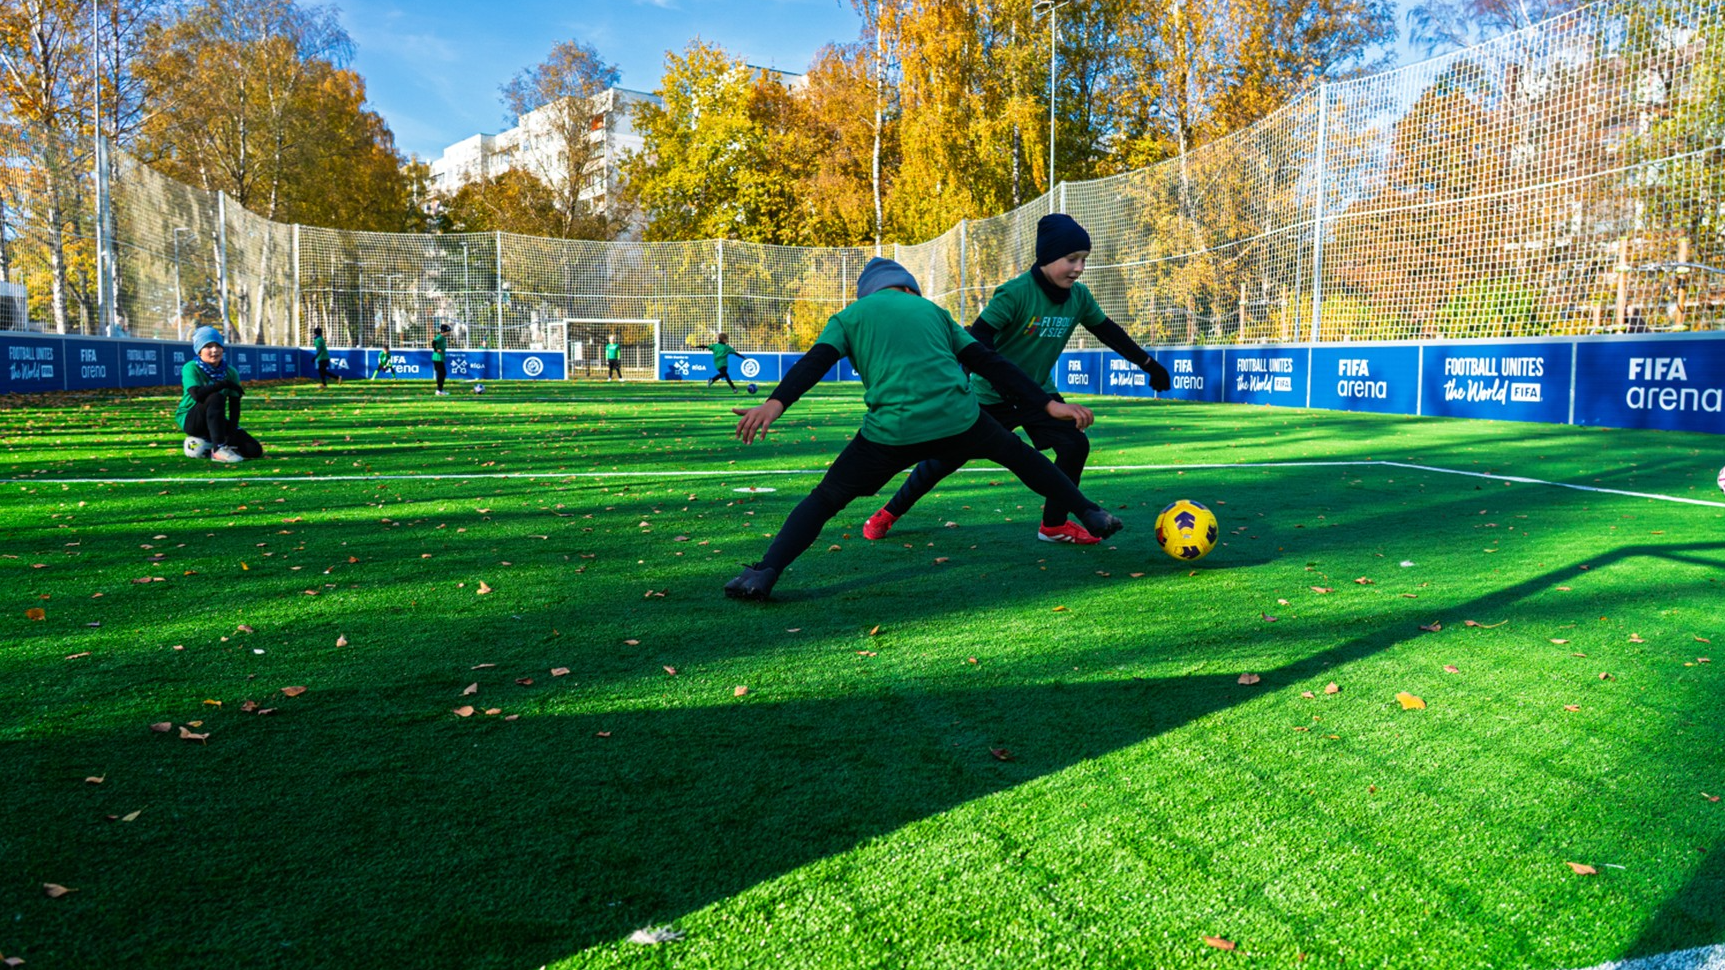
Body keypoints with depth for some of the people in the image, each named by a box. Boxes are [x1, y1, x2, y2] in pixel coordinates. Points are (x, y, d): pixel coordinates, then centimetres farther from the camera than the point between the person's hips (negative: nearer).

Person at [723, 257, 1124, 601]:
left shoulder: (849, 317, 18)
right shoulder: (932, 310, 24)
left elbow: (815, 362, -2)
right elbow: (989, 361, 19)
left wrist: (775, 404, -15)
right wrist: (1046, 404, 18)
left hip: (891, 432, -2)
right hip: (959, 420, 2)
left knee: (825, 499, 10)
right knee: (1017, 453, 29)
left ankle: (764, 573, -7)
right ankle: (1091, 515, 33)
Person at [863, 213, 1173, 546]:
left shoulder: (1079, 297, -6)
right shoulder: (1016, 293, -25)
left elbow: (1108, 331, 9)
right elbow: (978, 339, -29)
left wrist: (1149, 363, 14)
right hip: (991, 395, -5)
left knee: (1075, 445, -12)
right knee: (947, 459, 0)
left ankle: (1054, 524, 6)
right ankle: (889, 512, 19)